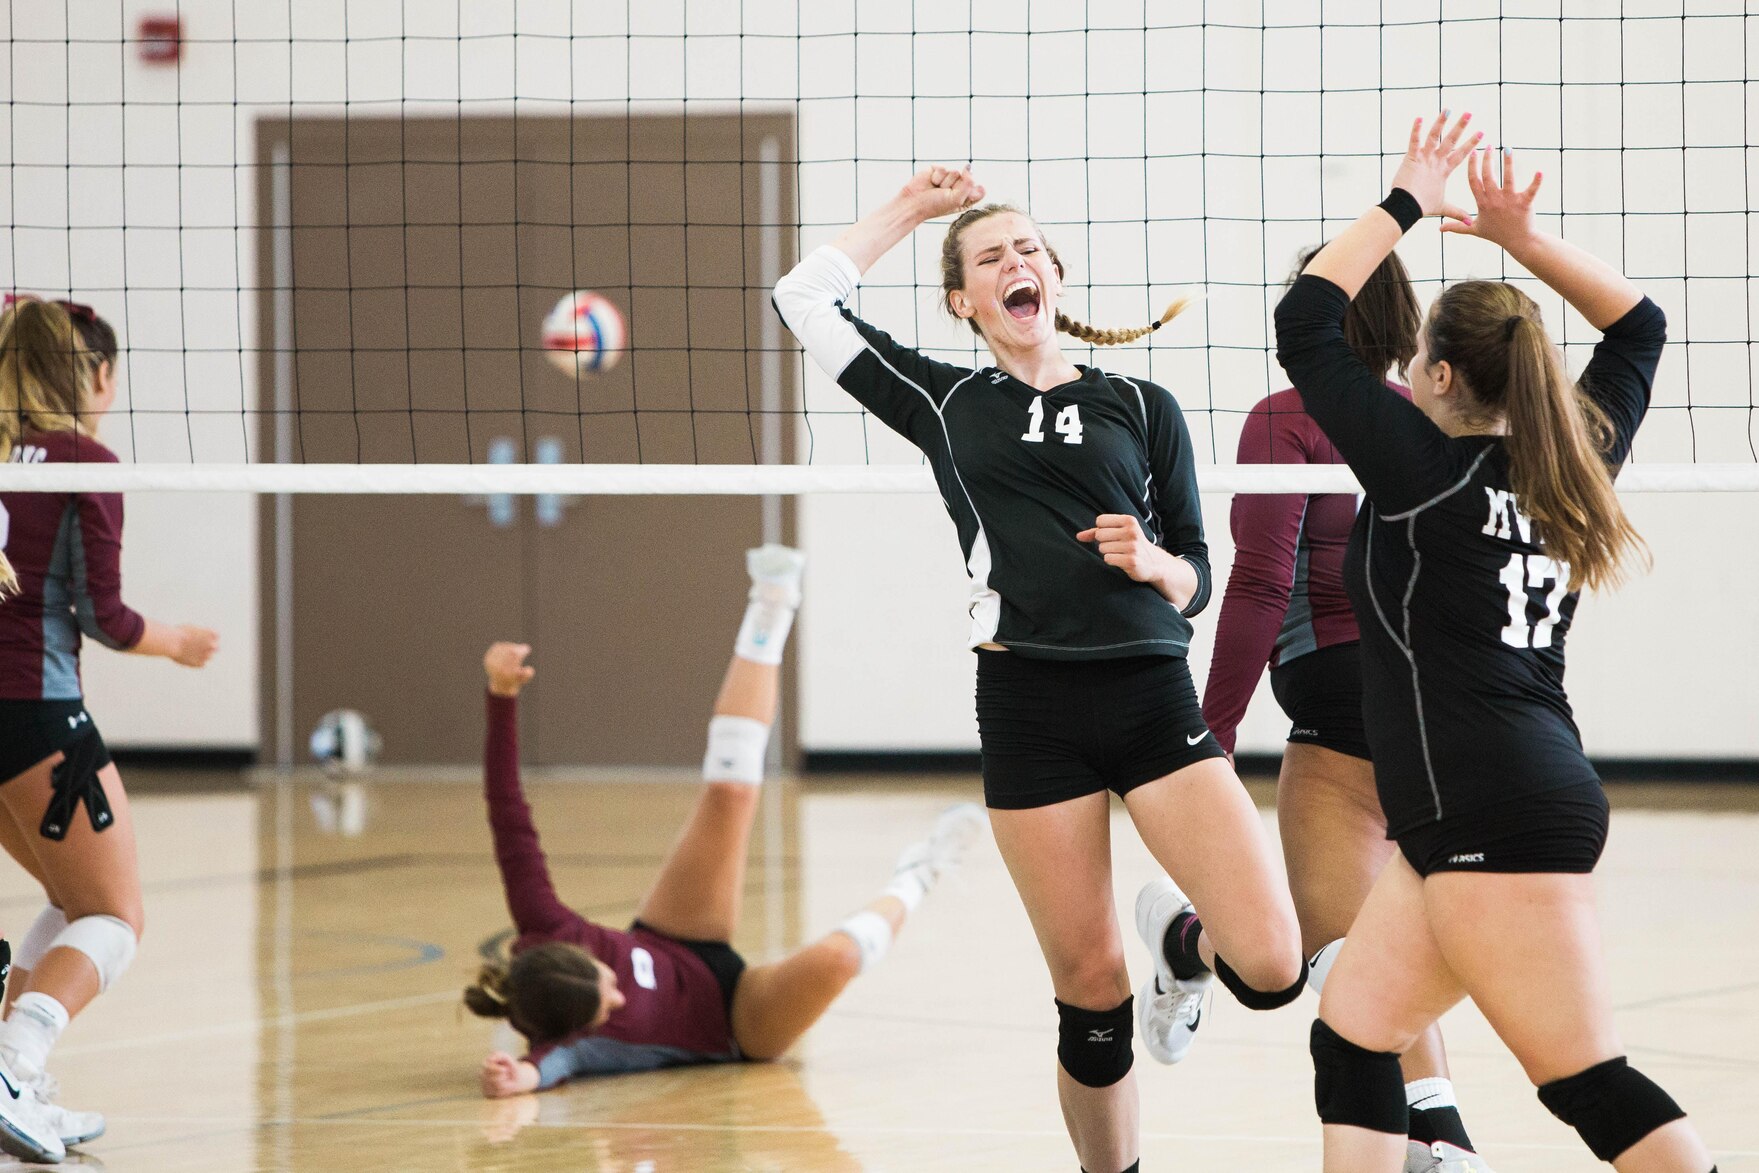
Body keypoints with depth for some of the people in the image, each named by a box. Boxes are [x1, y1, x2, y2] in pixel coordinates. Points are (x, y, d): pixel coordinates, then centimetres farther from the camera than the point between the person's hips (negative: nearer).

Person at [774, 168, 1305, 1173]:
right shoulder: (944, 403, 13)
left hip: (1152, 699, 0)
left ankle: (1181, 945, 21)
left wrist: (1150, 561, -8)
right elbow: (808, 297, 12)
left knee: (1272, 968, -13)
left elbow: (1196, 579, 13)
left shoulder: (1141, 407, 12)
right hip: (1028, 709, 0)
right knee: (1091, 990, -1)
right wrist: (911, 209, 19)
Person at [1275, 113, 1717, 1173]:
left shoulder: (1428, 466, -9)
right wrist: (1521, 238, 18)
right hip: (1481, 816, 9)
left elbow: (1306, 320, -6)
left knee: (1590, 1084, -9)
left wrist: (1408, 204, 1)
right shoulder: (1571, 465, 11)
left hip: (1498, 817, -9)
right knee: (1353, 1035, 11)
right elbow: (1639, 326, 26)